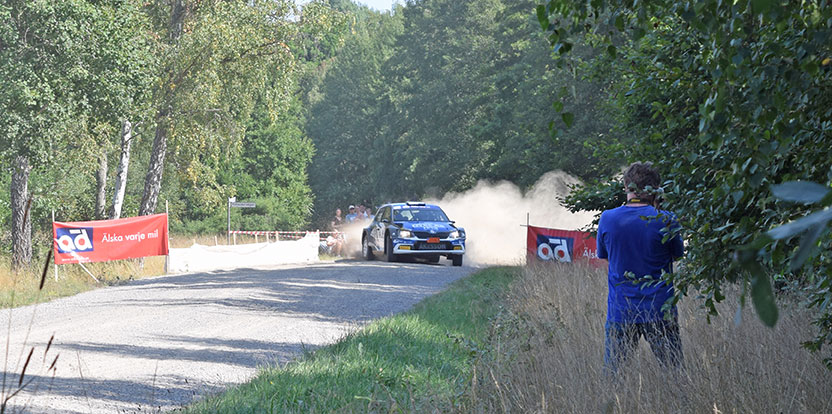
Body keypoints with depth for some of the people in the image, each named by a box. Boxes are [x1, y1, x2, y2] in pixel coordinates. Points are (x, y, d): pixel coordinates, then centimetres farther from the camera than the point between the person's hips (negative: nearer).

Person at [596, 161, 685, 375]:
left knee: (611, 373, 7)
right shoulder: (666, 220, -8)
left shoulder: (607, 218, -3)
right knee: (674, 373, 7)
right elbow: (678, 255, 6)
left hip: (620, 310, 1)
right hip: (659, 310, -1)